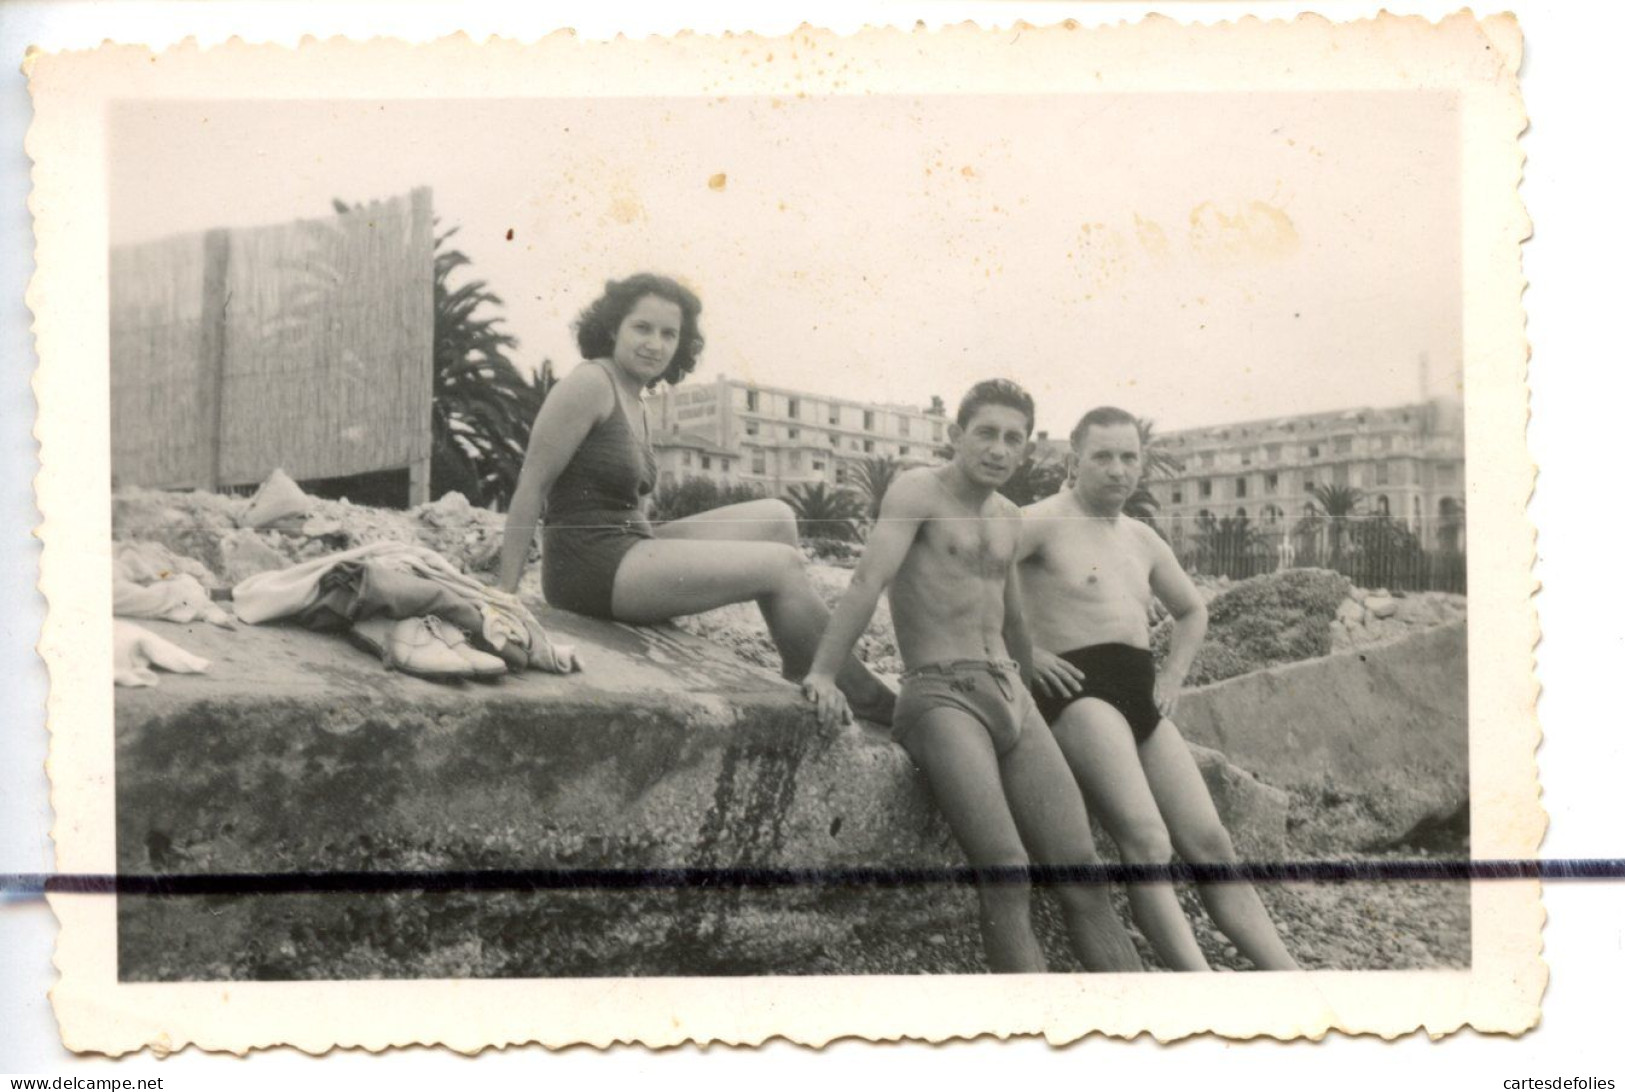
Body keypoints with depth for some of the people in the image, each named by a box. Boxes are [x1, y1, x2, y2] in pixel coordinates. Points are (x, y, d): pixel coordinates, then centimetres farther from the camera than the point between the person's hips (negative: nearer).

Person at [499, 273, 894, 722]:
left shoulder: (635, 402, 18)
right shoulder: (590, 384, -10)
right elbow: (531, 486, -13)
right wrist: (506, 593, -16)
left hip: (630, 549, 10)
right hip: (591, 567, -10)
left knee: (775, 517, 5)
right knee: (784, 566, -12)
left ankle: (807, 687, 1)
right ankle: (859, 697, -1)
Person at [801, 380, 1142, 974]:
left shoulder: (1008, 519, 20)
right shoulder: (919, 490, -2)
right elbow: (868, 580, -16)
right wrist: (822, 673, -26)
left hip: (1009, 694, 7)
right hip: (939, 695, -7)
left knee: (1083, 875, -5)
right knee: (1007, 877, -24)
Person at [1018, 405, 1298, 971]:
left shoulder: (1141, 539, 20)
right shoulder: (1047, 521, -3)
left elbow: (1193, 611, 36)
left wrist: (1172, 678, 20)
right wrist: (1021, 649, -13)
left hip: (1142, 698, 7)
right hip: (1077, 691, -7)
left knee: (1211, 844, 0)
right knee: (1148, 844, -24)